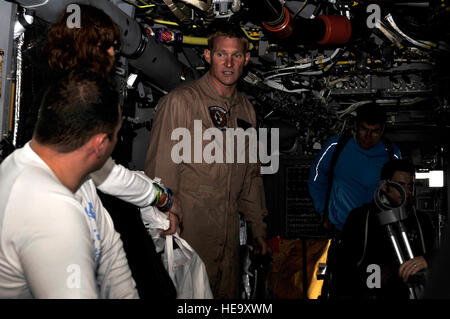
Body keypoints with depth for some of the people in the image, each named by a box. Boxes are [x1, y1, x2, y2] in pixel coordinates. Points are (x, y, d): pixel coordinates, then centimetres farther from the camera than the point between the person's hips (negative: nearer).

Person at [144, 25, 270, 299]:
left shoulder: (246, 109, 12)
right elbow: (161, 171, -11)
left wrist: (258, 227, 19)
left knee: (229, 293, 13)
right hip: (187, 230, -6)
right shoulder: (180, 102, -9)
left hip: (229, 234, 6)